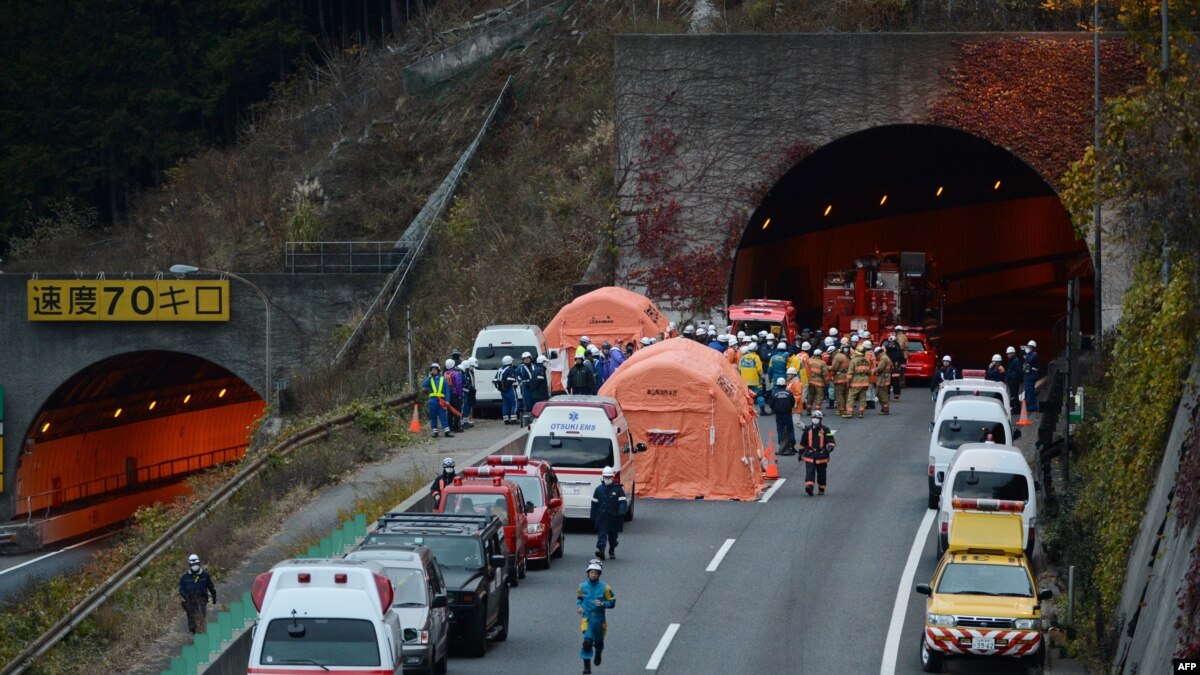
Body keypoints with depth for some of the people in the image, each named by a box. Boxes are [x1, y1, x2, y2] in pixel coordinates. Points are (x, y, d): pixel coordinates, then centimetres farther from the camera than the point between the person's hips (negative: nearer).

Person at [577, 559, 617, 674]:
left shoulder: (605, 588, -8)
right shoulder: (583, 586, -1)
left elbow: (612, 602, -3)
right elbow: (579, 598, 18)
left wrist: (602, 604, -22)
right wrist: (579, 606, -2)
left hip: (599, 618, 0)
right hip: (587, 618, 0)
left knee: (598, 641, 17)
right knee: (587, 641, -16)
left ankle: (598, 655, 51)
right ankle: (587, 666, -11)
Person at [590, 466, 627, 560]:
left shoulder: (618, 489, 2)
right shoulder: (599, 489, 8)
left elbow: (623, 502, -4)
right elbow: (594, 504, 11)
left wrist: (621, 512, -22)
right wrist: (593, 518, 9)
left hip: (614, 517, 0)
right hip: (601, 517, 0)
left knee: (613, 536, 11)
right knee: (602, 534, -13)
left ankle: (612, 551, 28)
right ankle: (600, 550, -25)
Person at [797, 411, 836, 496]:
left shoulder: (825, 430, 0)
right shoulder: (807, 430, 7)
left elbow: (831, 441, -2)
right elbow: (803, 443, 16)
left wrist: (830, 447, -24)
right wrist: (800, 453, 18)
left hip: (821, 456, 0)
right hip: (809, 456, 0)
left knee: (821, 473, 9)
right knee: (810, 471, -16)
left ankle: (821, 489, 23)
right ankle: (809, 486, -29)